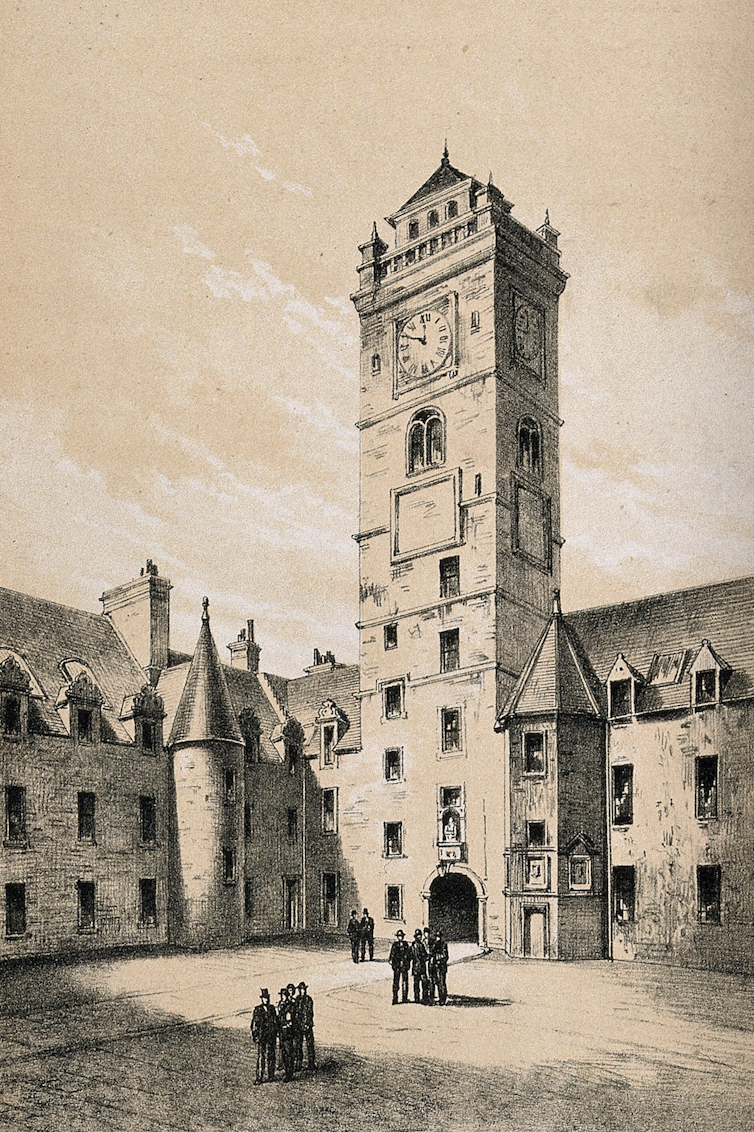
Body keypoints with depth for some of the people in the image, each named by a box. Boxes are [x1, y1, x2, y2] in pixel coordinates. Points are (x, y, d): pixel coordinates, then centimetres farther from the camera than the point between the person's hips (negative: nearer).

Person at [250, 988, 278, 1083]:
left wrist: (275, 1034, 10)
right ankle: (259, 1078, -2)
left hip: (271, 1036, 3)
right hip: (260, 1037, -3)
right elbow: (254, 1024, 0)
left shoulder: (272, 1008, 7)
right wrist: (255, 1035, -5)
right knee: (260, 1057, -4)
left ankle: (271, 1075, 17)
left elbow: (276, 1022, 14)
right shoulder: (257, 1010, -2)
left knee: (270, 1056, 7)